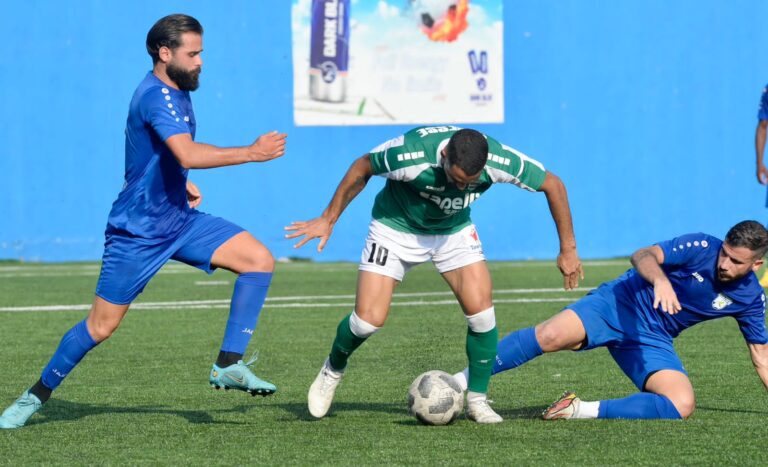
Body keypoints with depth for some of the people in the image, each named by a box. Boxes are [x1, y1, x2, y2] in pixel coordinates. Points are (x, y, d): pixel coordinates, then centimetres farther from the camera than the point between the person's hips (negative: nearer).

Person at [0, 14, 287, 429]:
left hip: (180, 220, 8)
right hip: (138, 232, -8)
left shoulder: (177, 92, 7)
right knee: (101, 326, -2)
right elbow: (188, 154, -38)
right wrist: (250, 153, -35)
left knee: (260, 260, -7)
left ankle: (228, 366, -6)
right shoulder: (156, 96, -22)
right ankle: (36, 396, 18)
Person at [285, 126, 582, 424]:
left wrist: (568, 249, -9)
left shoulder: (500, 161, -30)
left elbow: (553, 185, -13)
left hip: (454, 230, 2)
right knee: (369, 320, -11)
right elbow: (361, 168, -16)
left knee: (481, 309, -17)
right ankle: (332, 371, 22)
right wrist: (328, 219, -8)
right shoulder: (410, 153, -37)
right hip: (396, 227, -2)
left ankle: (477, 400, 1)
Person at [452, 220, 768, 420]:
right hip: (620, 304, -4)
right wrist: (660, 279, -46)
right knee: (551, 336, -31)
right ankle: (460, 383, -22)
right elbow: (643, 256, -24)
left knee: (682, 406, -24)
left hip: (652, 339, 4)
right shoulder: (702, 247, -13)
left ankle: (583, 411, -18)